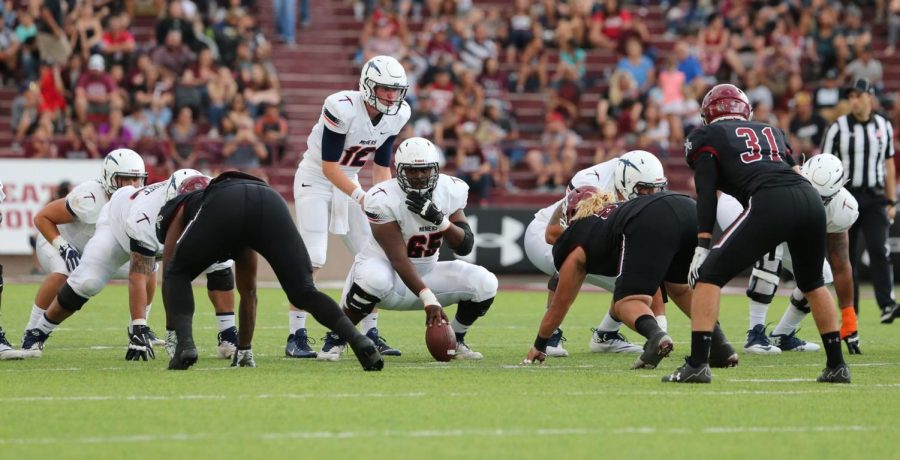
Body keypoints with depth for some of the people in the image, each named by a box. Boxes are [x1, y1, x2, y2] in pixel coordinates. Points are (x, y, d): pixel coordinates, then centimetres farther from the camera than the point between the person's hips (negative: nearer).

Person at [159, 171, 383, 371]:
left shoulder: (179, 208, 40)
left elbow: (169, 271, 31)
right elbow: (248, 291, 51)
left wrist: (172, 335, 34)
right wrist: (244, 348, 57)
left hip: (226, 204, -4)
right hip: (271, 202, 4)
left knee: (177, 275, 18)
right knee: (304, 291, 11)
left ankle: (184, 345, -5)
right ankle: (357, 340, -12)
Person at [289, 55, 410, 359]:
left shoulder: (397, 116, -6)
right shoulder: (342, 108, -27)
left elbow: (382, 167, 3)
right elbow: (329, 166, -24)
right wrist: (361, 198, -30)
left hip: (348, 181, 7)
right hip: (316, 178, -7)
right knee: (311, 260, -15)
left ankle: (370, 334, 9)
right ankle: (296, 336, -10)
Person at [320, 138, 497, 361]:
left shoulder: (451, 191, -8)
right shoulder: (383, 200, -26)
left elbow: (465, 246, -9)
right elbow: (398, 259, -30)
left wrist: (440, 220, -29)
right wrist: (429, 299, -40)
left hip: (425, 273, 5)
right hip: (385, 270, -5)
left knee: (484, 283, -14)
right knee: (374, 279, -41)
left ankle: (455, 341, 12)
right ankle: (336, 339, -17)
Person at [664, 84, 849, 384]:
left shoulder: (708, 137, 19)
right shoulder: (772, 133, 34)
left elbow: (707, 195, 7)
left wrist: (702, 247, 2)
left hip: (770, 204, -5)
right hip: (811, 200, 5)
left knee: (710, 276, 3)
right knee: (812, 283, 29)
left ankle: (697, 364, -8)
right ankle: (837, 365, 29)